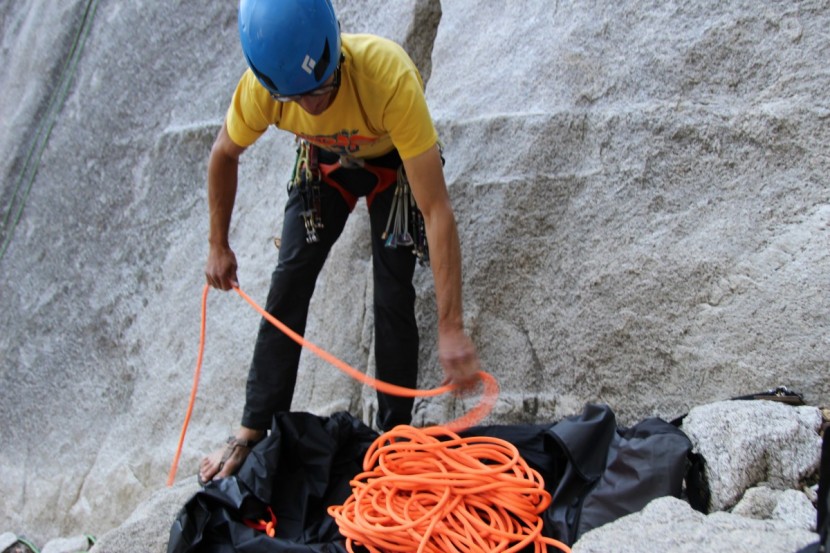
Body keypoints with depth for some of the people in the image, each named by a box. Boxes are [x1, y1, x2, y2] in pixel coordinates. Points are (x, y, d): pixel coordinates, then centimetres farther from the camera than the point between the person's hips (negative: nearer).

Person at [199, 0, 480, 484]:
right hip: (324, 162, 3)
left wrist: (452, 328, -46)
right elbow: (225, 156, -8)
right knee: (288, 284, -3)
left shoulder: (389, 75, -44)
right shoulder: (261, 87, -33)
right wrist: (219, 247, -2)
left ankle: (396, 434, 4)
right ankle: (255, 430, 8)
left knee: (393, 293, -11)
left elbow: (437, 210, -44)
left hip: (394, 161, -2)